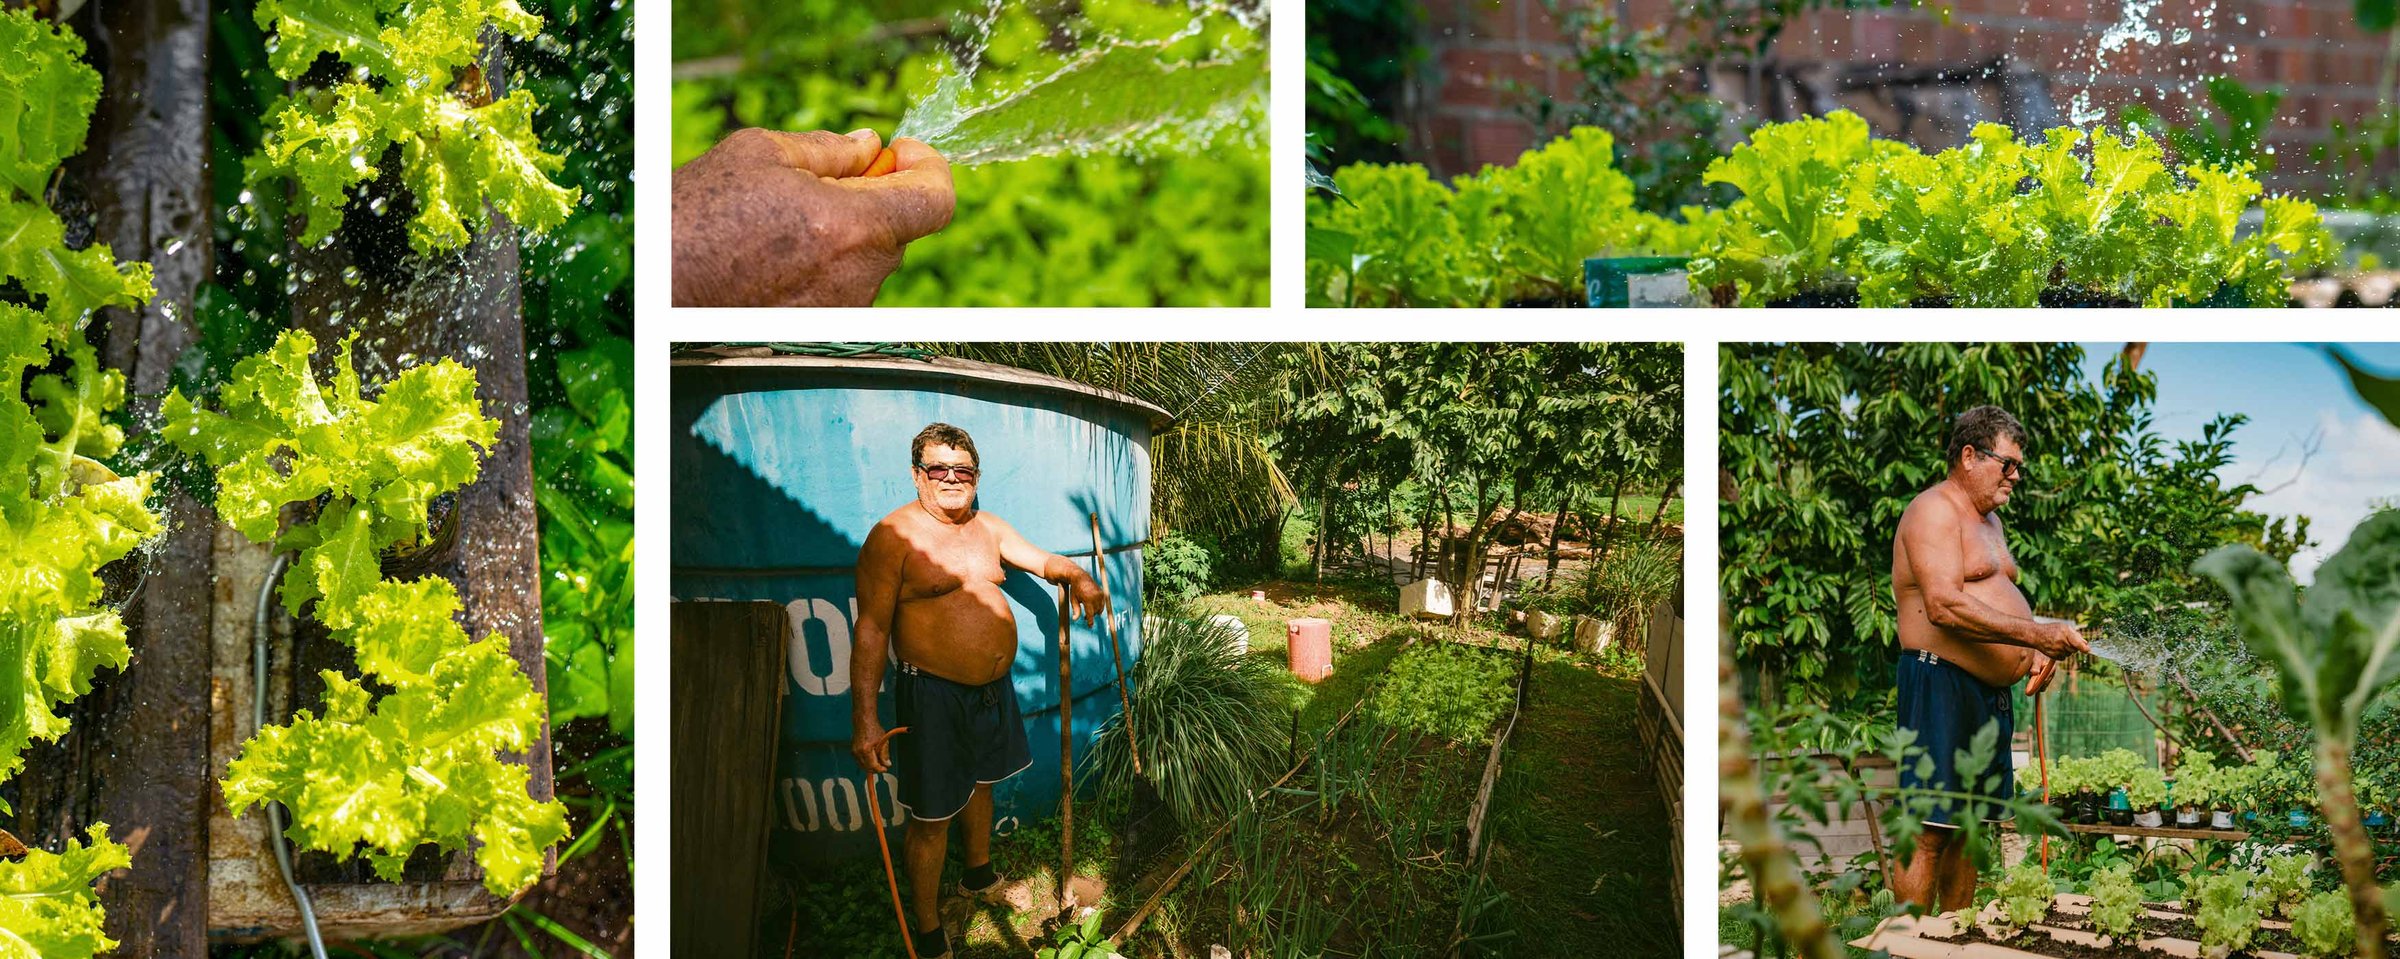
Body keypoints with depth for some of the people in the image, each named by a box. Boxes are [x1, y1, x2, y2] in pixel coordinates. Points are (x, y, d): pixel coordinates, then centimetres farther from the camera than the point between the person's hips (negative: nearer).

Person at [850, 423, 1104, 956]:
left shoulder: (988, 529, 6)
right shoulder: (894, 537, -17)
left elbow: (1042, 560, 10)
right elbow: (871, 631, -19)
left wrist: (1076, 575, -17)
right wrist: (864, 721, -23)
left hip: (993, 687, 7)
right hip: (933, 697, -7)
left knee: (980, 782, 26)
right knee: (933, 816, 0)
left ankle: (979, 874, 49)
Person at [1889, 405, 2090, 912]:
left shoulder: (1990, 519, 22)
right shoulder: (1934, 511, -10)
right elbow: (1944, 606, -23)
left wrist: (2035, 654, 9)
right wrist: (2035, 634, -27)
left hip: (1991, 694, 10)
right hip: (1942, 685, -10)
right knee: (1929, 831, -10)